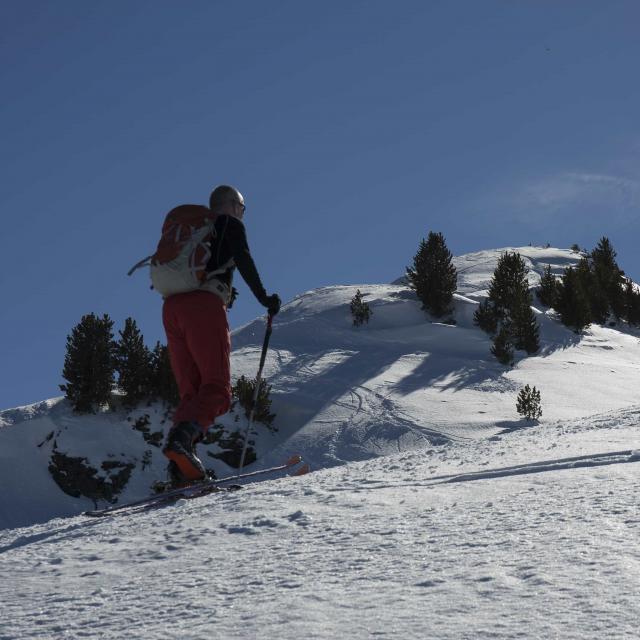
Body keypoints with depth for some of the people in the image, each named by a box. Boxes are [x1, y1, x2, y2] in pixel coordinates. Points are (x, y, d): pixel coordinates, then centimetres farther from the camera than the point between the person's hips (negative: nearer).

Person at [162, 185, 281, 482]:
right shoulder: (231, 225, 13)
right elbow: (243, 260, -4)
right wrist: (263, 297, -3)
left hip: (171, 306, 7)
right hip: (204, 305, -7)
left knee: (191, 391, 5)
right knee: (217, 388, -11)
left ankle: (181, 464, -15)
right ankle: (181, 438, -38)